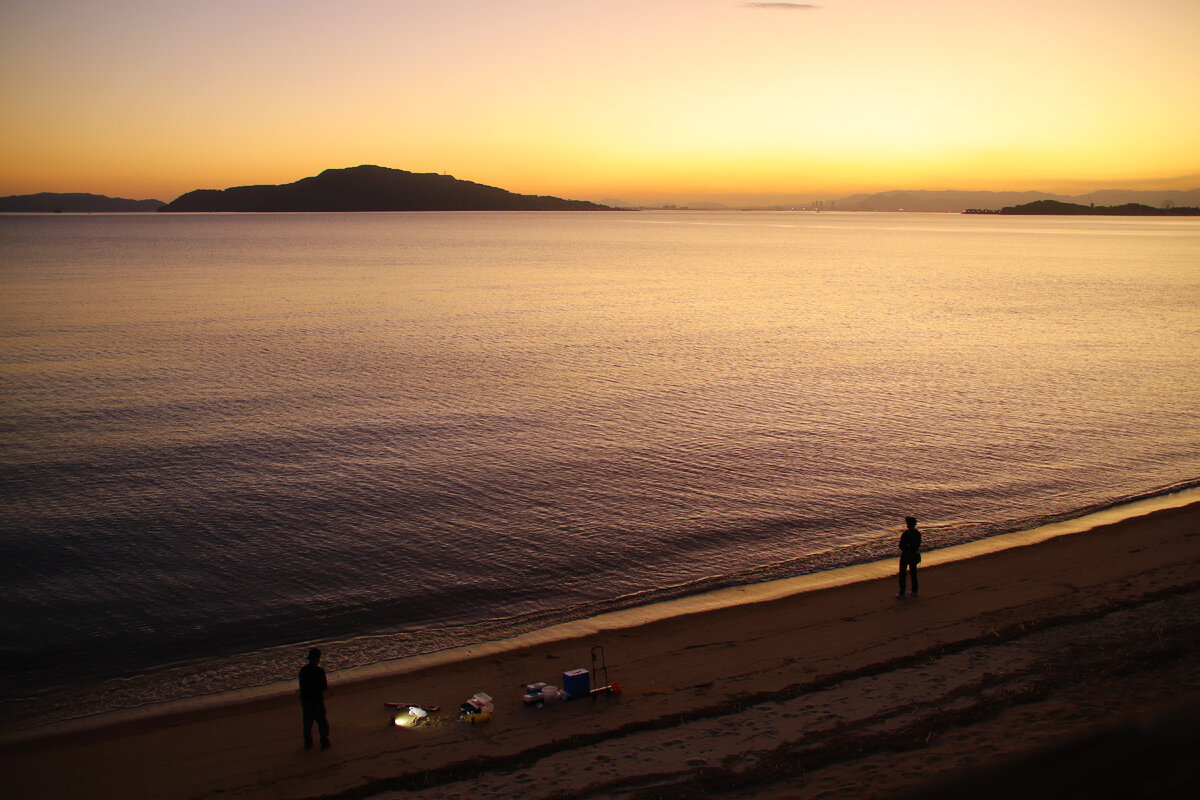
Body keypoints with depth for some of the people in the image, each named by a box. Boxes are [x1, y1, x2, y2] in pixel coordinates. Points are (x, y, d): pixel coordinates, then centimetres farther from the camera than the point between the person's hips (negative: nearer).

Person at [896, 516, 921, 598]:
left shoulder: (905, 534, -22)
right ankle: (914, 591, 25)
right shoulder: (918, 533, -3)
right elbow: (919, 545, 4)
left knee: (902, 574, 5)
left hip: (905, 555, -6)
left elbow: (901, 546, -18)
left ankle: (902, 592, 7)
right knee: (914, 573, 18)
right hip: (915, 555, 6)